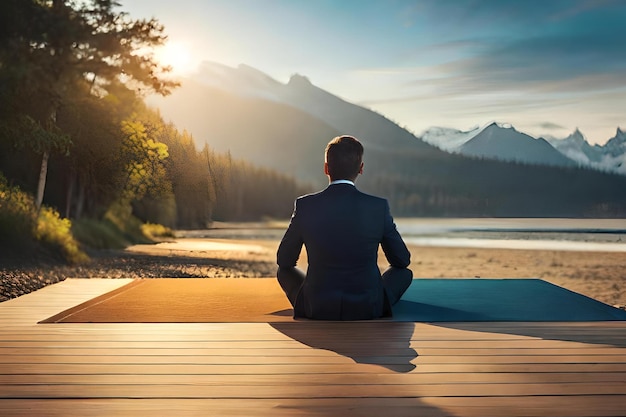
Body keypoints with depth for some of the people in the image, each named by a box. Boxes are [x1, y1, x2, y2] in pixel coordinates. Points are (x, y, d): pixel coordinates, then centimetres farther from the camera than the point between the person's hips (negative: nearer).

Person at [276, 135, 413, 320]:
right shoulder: (379, 206, -9)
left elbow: (284, 260, 4)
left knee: (283, 271, 28)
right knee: (404, 272, 26)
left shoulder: (304, 205, -8)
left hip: (316, 309, 1)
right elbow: (402, 260, 3)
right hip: (369, 310, 0)